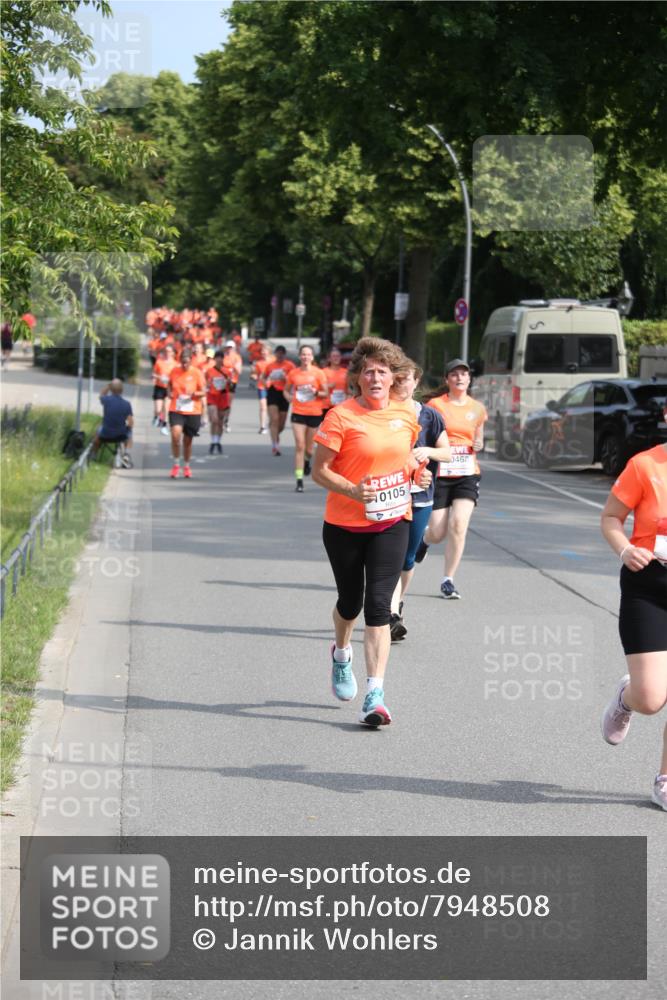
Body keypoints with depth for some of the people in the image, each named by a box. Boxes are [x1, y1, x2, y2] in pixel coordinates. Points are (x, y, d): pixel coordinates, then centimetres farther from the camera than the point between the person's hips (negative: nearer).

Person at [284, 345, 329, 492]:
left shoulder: (318, 373, -1)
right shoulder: (293, 373, 3)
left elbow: (326, 393, 2)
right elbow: (286, 390, 16)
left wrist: (316, 392, -18)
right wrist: (290, 399, -3)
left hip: (314, 413, 0)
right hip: (298, 413, 0)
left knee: (308, 448, 9)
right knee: (299, 446, -10)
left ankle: (307, 460, 47)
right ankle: (299, 481, -9)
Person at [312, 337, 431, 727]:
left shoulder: (407, 414, 2)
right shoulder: (341, 416, -12)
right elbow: (319, 470, -11)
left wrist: (417, 472, 0)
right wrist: (352, 490, -27)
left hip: (392, 523, 2)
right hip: (345, 525, -1)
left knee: (378, 606, -9)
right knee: (351, 601, 15)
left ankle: (375, 695, -13)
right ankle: (342, 654, 49)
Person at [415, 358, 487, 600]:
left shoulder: (477, 408, 10)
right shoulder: (435, 404, -1)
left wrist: (478, 444, 1)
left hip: (467, 474, 2)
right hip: (438, 474, -2)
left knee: (458, 525, -15)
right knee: (438, 533, -1)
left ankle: (448, 581, -4)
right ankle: (424, 540, 39)